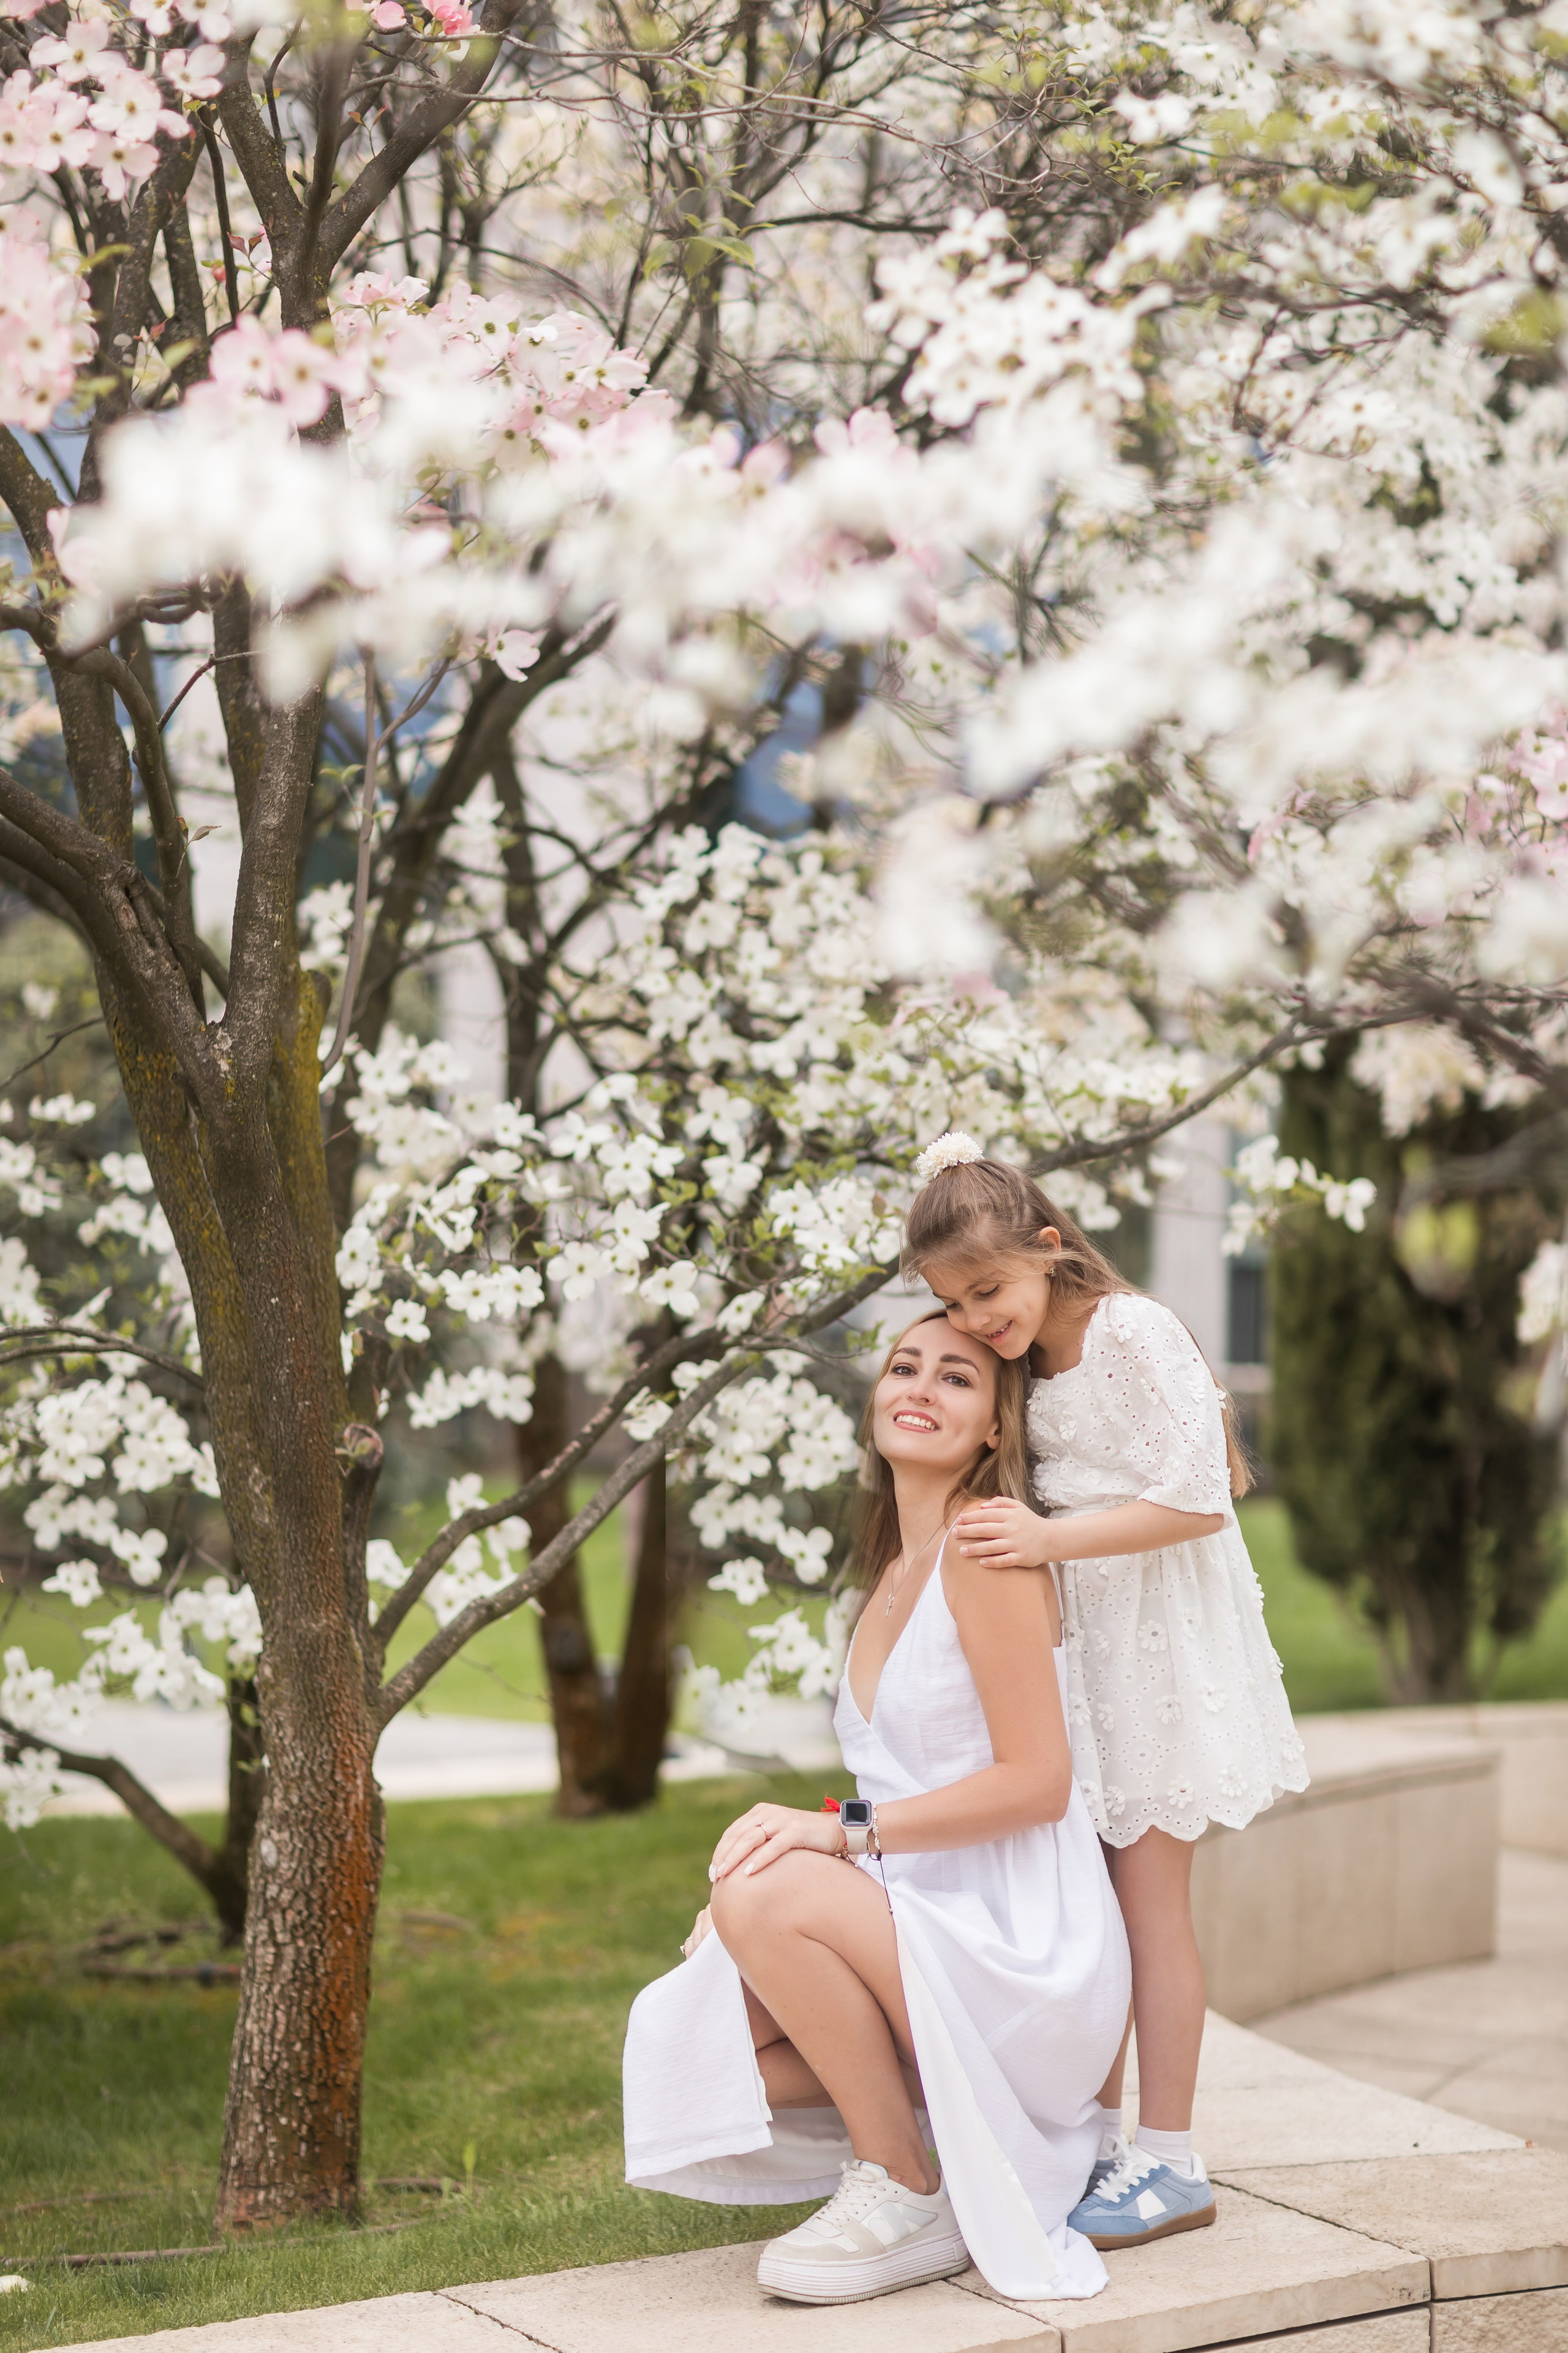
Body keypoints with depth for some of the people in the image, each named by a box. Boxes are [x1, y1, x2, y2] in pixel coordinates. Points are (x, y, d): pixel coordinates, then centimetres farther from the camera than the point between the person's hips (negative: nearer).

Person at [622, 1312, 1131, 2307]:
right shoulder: (892, 1572, 15)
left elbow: (1036, 1782, -16)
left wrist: (845, 1831, -20)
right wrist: (773, 1859, 3)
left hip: (1022, 1955, -8)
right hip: (927, 1942, 8)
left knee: (765, 1899, -29)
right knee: (682, 2032, -7)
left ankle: (910, 2198, -13)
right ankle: (935, 2110, 8)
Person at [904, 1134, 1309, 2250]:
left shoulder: (1132, 1335, -17)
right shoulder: (1024, 1362, 9)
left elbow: (1195, 1503, -21)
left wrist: (1046, 1539, -25)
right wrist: (1011, 1532, 3)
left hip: (1156, 1639, -8)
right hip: (1073, 1638, 8)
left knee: (1149, 1894, -4)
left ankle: (1170, 2164, 3)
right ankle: (1098, 2138, 18)